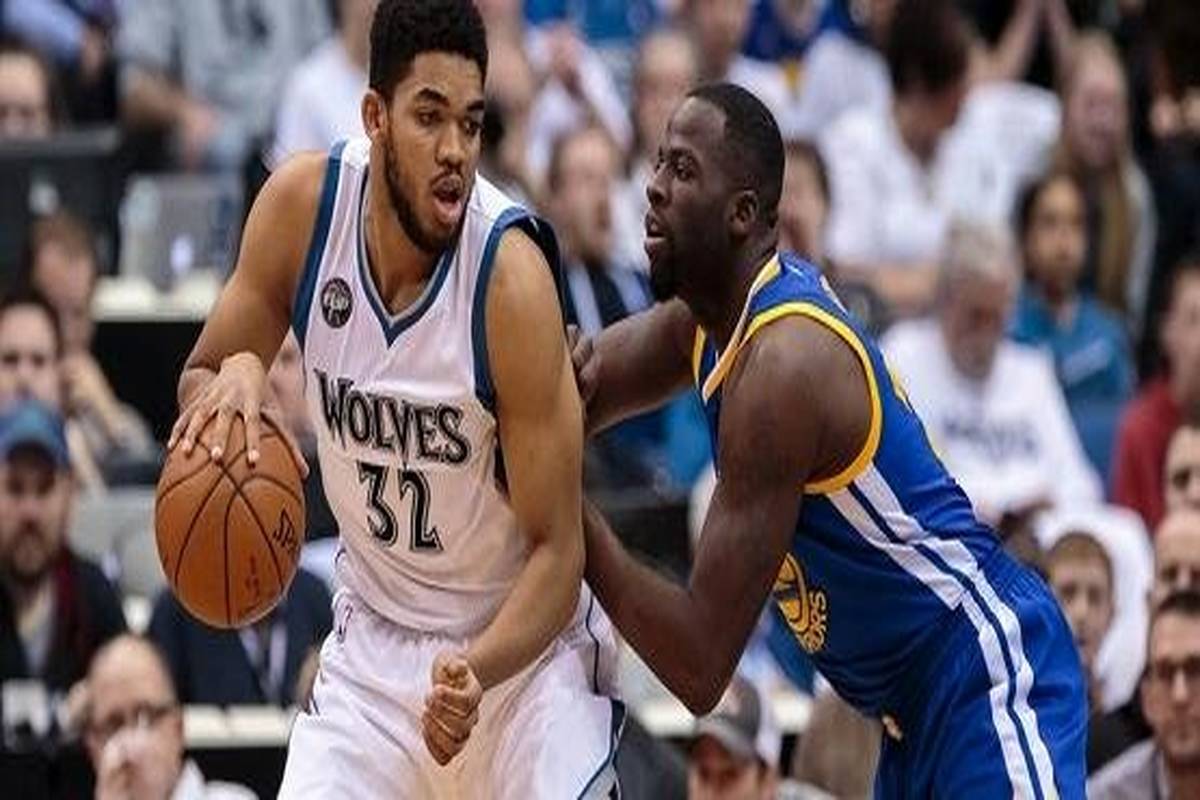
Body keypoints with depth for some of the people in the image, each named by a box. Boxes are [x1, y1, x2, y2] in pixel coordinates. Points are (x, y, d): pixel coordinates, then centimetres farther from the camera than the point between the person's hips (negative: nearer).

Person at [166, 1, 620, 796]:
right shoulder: (303, 203, -13)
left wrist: (477, 671, -38)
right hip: (375, 637, 4)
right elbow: (201, 379, 1)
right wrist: (230, 383, -23)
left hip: (523, 643, -4)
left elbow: (556, 551, -21)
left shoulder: (511, 275, -25)